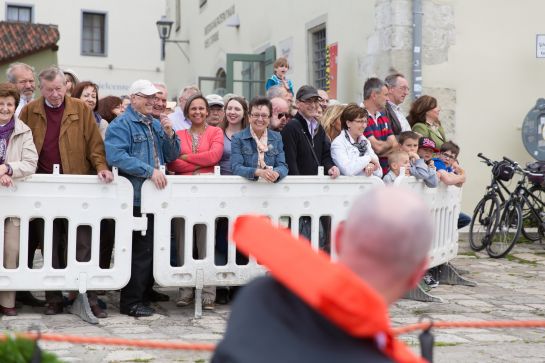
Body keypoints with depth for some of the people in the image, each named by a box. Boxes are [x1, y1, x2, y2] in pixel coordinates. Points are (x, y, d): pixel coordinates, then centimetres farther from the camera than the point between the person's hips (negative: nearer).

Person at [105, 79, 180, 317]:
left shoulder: (156, 125, 19)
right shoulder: (121, 124, -6)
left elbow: (171, 156, 20)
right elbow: (116, 156, -20)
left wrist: (170, 135, 1)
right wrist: (150, 171, -23)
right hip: (135, 197, -8)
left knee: (152, 250, 12)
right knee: (140, 250, -7)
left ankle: (145, 294, 24)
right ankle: (131, 302, 3)